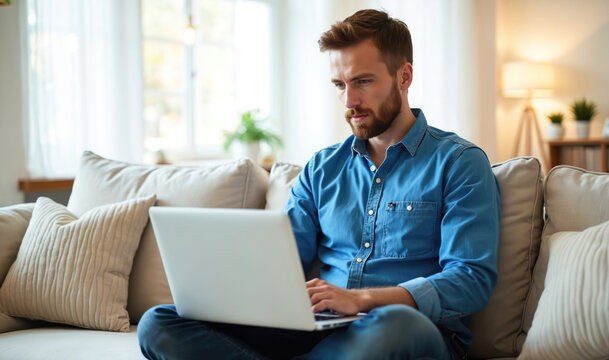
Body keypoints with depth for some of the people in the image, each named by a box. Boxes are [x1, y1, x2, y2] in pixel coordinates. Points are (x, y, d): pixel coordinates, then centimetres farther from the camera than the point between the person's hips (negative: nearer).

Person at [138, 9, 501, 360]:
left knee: (397, 325, -44)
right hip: (318, 329, 4)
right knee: (159, 323, -14)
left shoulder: (459, 162, 3)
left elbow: (472, 280, -8)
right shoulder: (322, 168, 20)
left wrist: (361, 298, -22)